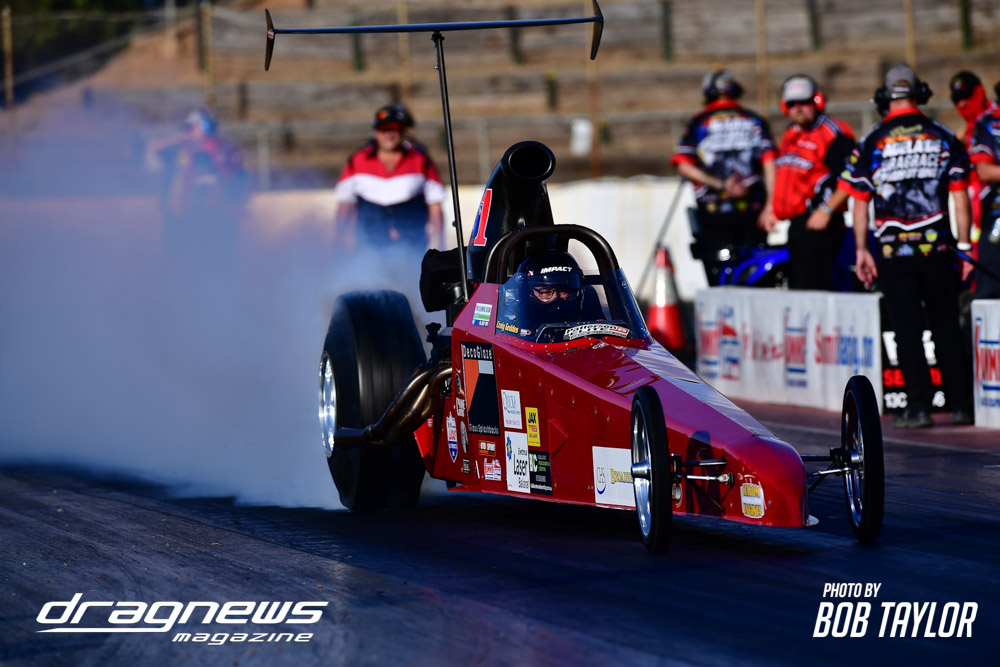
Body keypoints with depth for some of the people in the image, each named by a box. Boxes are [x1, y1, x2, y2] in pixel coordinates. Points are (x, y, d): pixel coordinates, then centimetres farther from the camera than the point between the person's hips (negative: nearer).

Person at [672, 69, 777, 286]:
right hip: (751, 209, 2)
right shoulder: (755, 121, 10)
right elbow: (769, 162, -2)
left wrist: (719, 184, -9)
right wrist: (770, 203, -6)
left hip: (712, 211, -1)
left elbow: (684, 166, -8)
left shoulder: (698, 123, 6)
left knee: (718, 276, -1)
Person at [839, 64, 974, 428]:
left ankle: (918, 407, 0)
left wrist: (861, 250, 7)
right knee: (947, 326, 9)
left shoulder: (870, 143, 0)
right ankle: (962, 403, 9)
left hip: (894, 249, -1)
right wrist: (964, 245, 6)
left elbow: (859, 202, 0)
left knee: (907, 329, 3)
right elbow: (960, 197, 2)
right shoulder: (944, 138, 3)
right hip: (937, 247, 1)